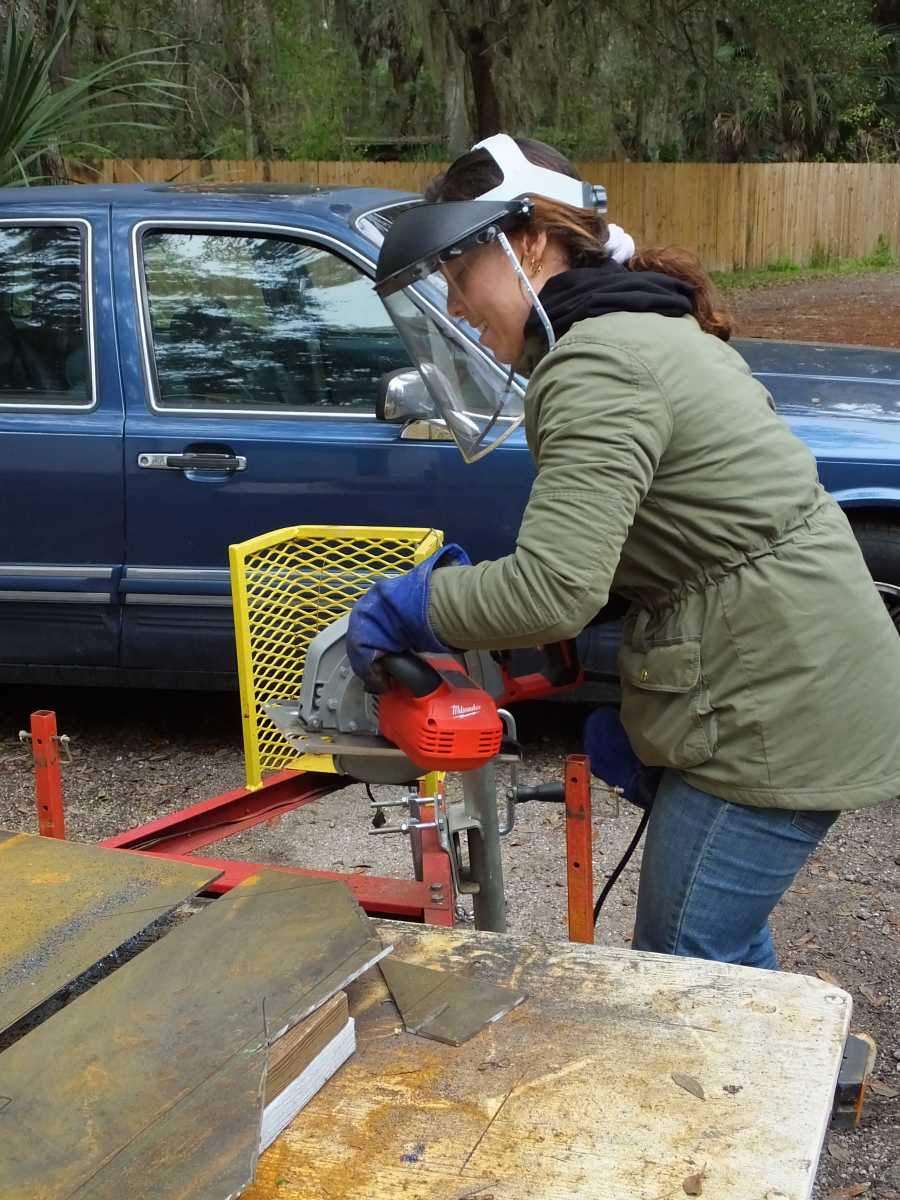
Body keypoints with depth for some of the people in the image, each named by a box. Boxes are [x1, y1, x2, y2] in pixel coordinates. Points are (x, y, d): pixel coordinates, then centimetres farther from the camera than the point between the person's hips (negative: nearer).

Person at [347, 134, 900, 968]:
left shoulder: (595, 366, -20)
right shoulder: (641, 329, 14)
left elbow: (554, 591, -28)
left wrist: (407, 610, -12)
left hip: (776, 711, -10)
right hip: (797, 685, 10)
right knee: (725, 950, 23)